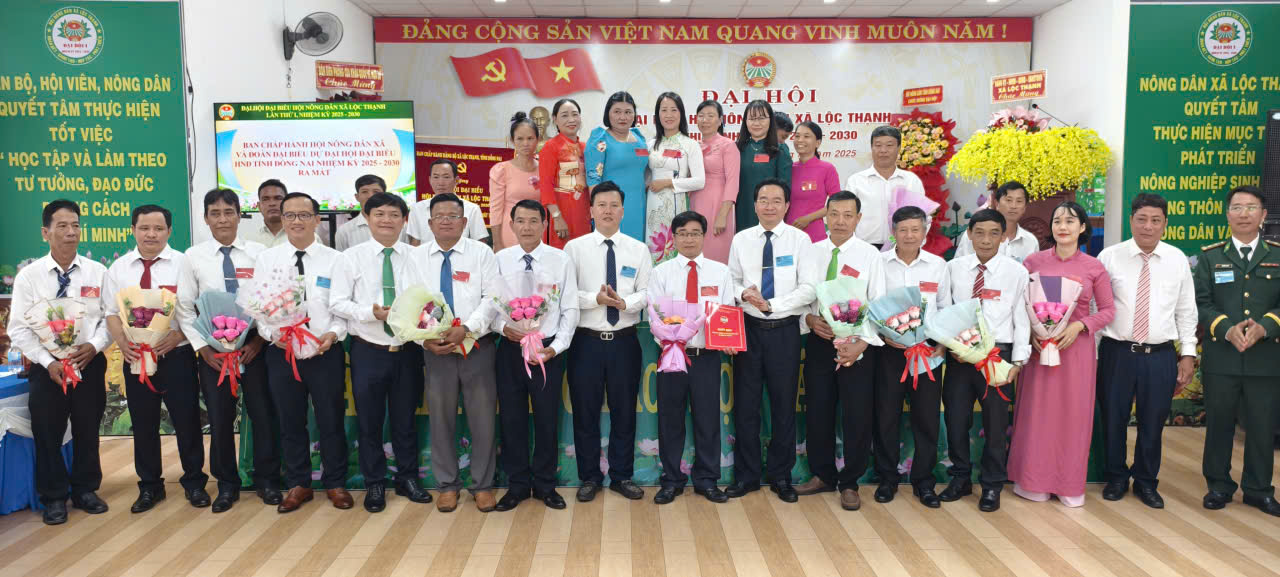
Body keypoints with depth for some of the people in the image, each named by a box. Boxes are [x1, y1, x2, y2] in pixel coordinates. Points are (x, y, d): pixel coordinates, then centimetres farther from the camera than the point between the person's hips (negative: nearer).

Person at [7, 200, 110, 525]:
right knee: (47, 435, 7)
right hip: (47, 368, -1)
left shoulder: (97, 273, -1)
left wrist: (94, 345, -17)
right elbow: (18, 329, -4)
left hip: (90, 364, 1)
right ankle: (54, 498, 24)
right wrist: (48, 362, -14)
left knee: (87, 431, 12)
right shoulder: (29, 276, -3)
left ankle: (85, 491, 29)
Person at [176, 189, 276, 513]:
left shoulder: (258, 253, 0)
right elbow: (185, 308, 2)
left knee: (263, 413, 5)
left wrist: (259, 340, -9)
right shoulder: (194, 257, 1)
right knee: (219, 418, 8)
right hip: (212, 348, 1)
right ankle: (227, 485, 23)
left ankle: (267, 480, 21)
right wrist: (202, 347, -5)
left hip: (255, 345, 0)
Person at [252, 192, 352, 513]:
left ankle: (335, 484, 23)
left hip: (326, 353, -1)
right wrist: (272, 334, -14)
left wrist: (333, 334, -17)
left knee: (331, 421, 7)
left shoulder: (335, 260, 1)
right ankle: (298, 485, 27)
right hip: (281, 353, 2)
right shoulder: (266, 260, 5)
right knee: (290, 423, 12)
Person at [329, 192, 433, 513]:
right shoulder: (351, 258, -1)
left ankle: (407, 479, 29)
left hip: (408, 351, 1)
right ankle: (374, 484, 25)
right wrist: (371, 312, -19)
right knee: (370, 421, 10)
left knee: (406, 419, 13)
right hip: (368, 351, -1)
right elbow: (337, 303, -4)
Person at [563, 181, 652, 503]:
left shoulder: (639, 250, 7)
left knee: (624, 411, 9)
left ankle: (621, 477, 23)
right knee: (585, 412, 6)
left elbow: (647, 293, 0)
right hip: (586, 341, -1)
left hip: (624, 341, 2)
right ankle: (589, 478, 20)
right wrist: (596, 299, -19)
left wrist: (625, 302, -19)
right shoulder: (575, 248, 2)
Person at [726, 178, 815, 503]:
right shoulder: (741, 239, 6)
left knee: (784, 405, 6)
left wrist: (772, 304, -16)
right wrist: (743, 293, -12)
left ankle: (781, 477, 21)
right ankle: (746, 476, 19)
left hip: (784, 329, -2)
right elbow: (732, 280, 10)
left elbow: (808, 289, -7)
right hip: (748, 327, 2)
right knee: (745, 404, 6)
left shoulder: (800, 240, -2)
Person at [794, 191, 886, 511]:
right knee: (817, 411, 9)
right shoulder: (811, 253, 6)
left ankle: (849, 483, 18)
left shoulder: (870, 255, -3)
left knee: (857, 414, 2)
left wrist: (860, 345, -15)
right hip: (818, 341, 3)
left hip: (857, 344, -3)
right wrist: (809, 318, -11)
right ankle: (823, 475, 27)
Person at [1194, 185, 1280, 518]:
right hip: (1220, 358, 0)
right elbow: (1201, 303, -1)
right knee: (1219, 425, 8)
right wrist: (1227, 328, -16)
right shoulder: (1210, 257, 6)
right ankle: (1219, 485, 21)